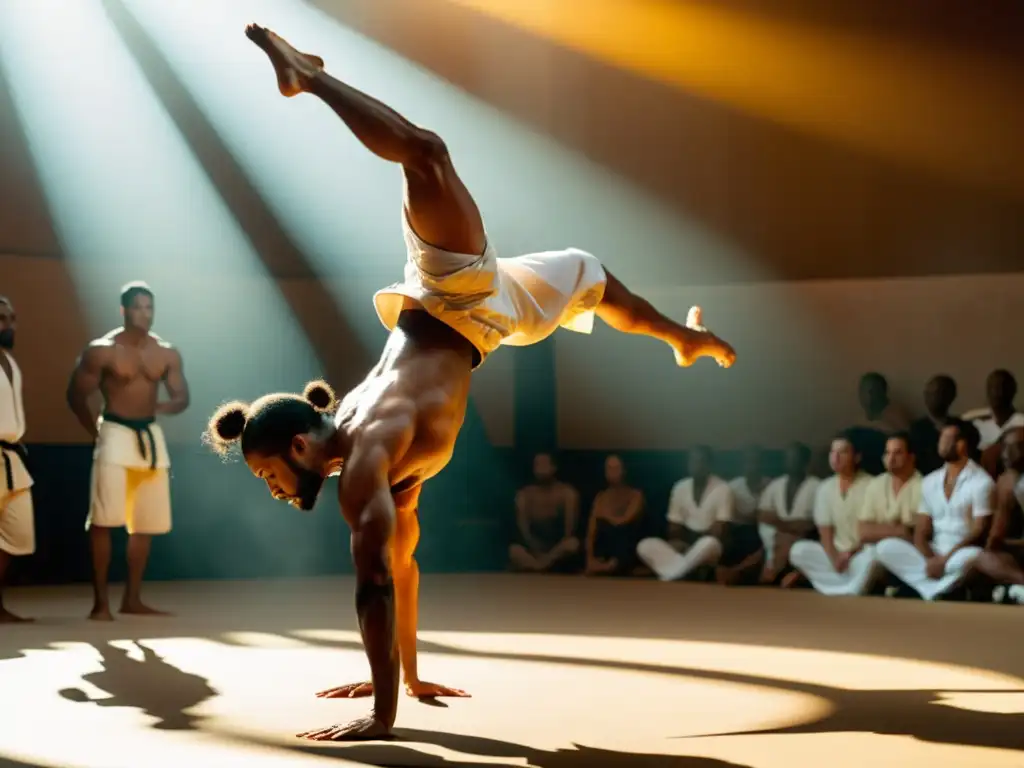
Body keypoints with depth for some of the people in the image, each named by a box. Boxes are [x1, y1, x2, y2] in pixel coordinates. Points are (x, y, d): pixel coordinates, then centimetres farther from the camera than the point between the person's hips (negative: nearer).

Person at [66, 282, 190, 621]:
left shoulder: (167, 353, 4)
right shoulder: (102, 350, -9)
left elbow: (182, 397, 8)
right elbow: (76, 395, -5)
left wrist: (165, 406, -15)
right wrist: (98, 433, -5)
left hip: (151, 436, 5)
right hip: (115, 435, -5)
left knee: (146, 523, 9)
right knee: (103, 520, -10)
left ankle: (132, 599, 19)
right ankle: (100, 602, -5)